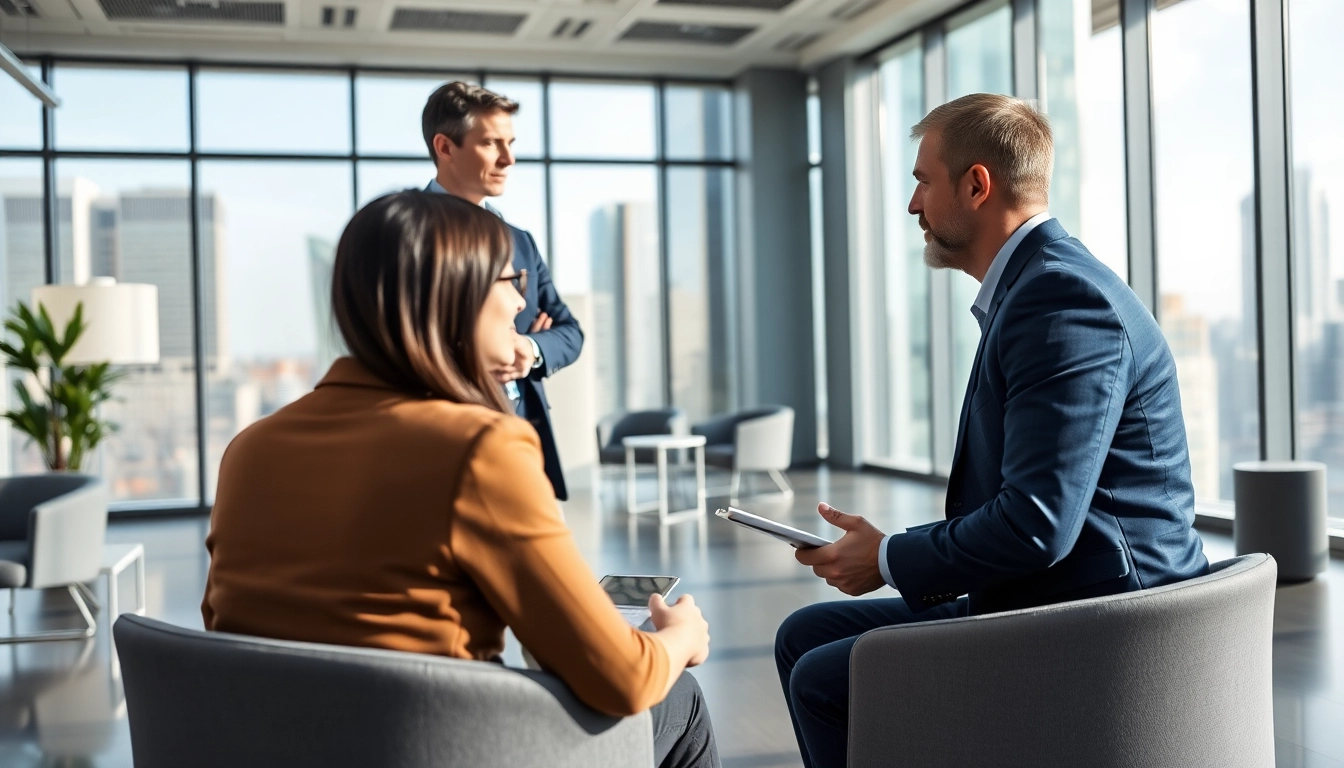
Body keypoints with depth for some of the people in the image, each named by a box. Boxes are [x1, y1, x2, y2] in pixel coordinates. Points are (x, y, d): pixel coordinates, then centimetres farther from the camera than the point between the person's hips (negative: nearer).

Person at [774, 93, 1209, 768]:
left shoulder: (1063, 296, -20)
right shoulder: (1029, 287, 14)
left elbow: (1038, 523, -26)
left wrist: (889, 560, -11)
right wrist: (893, 549, 5)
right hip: (1037, 603, 10)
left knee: (823, 680, -12)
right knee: (804, 636, 10)